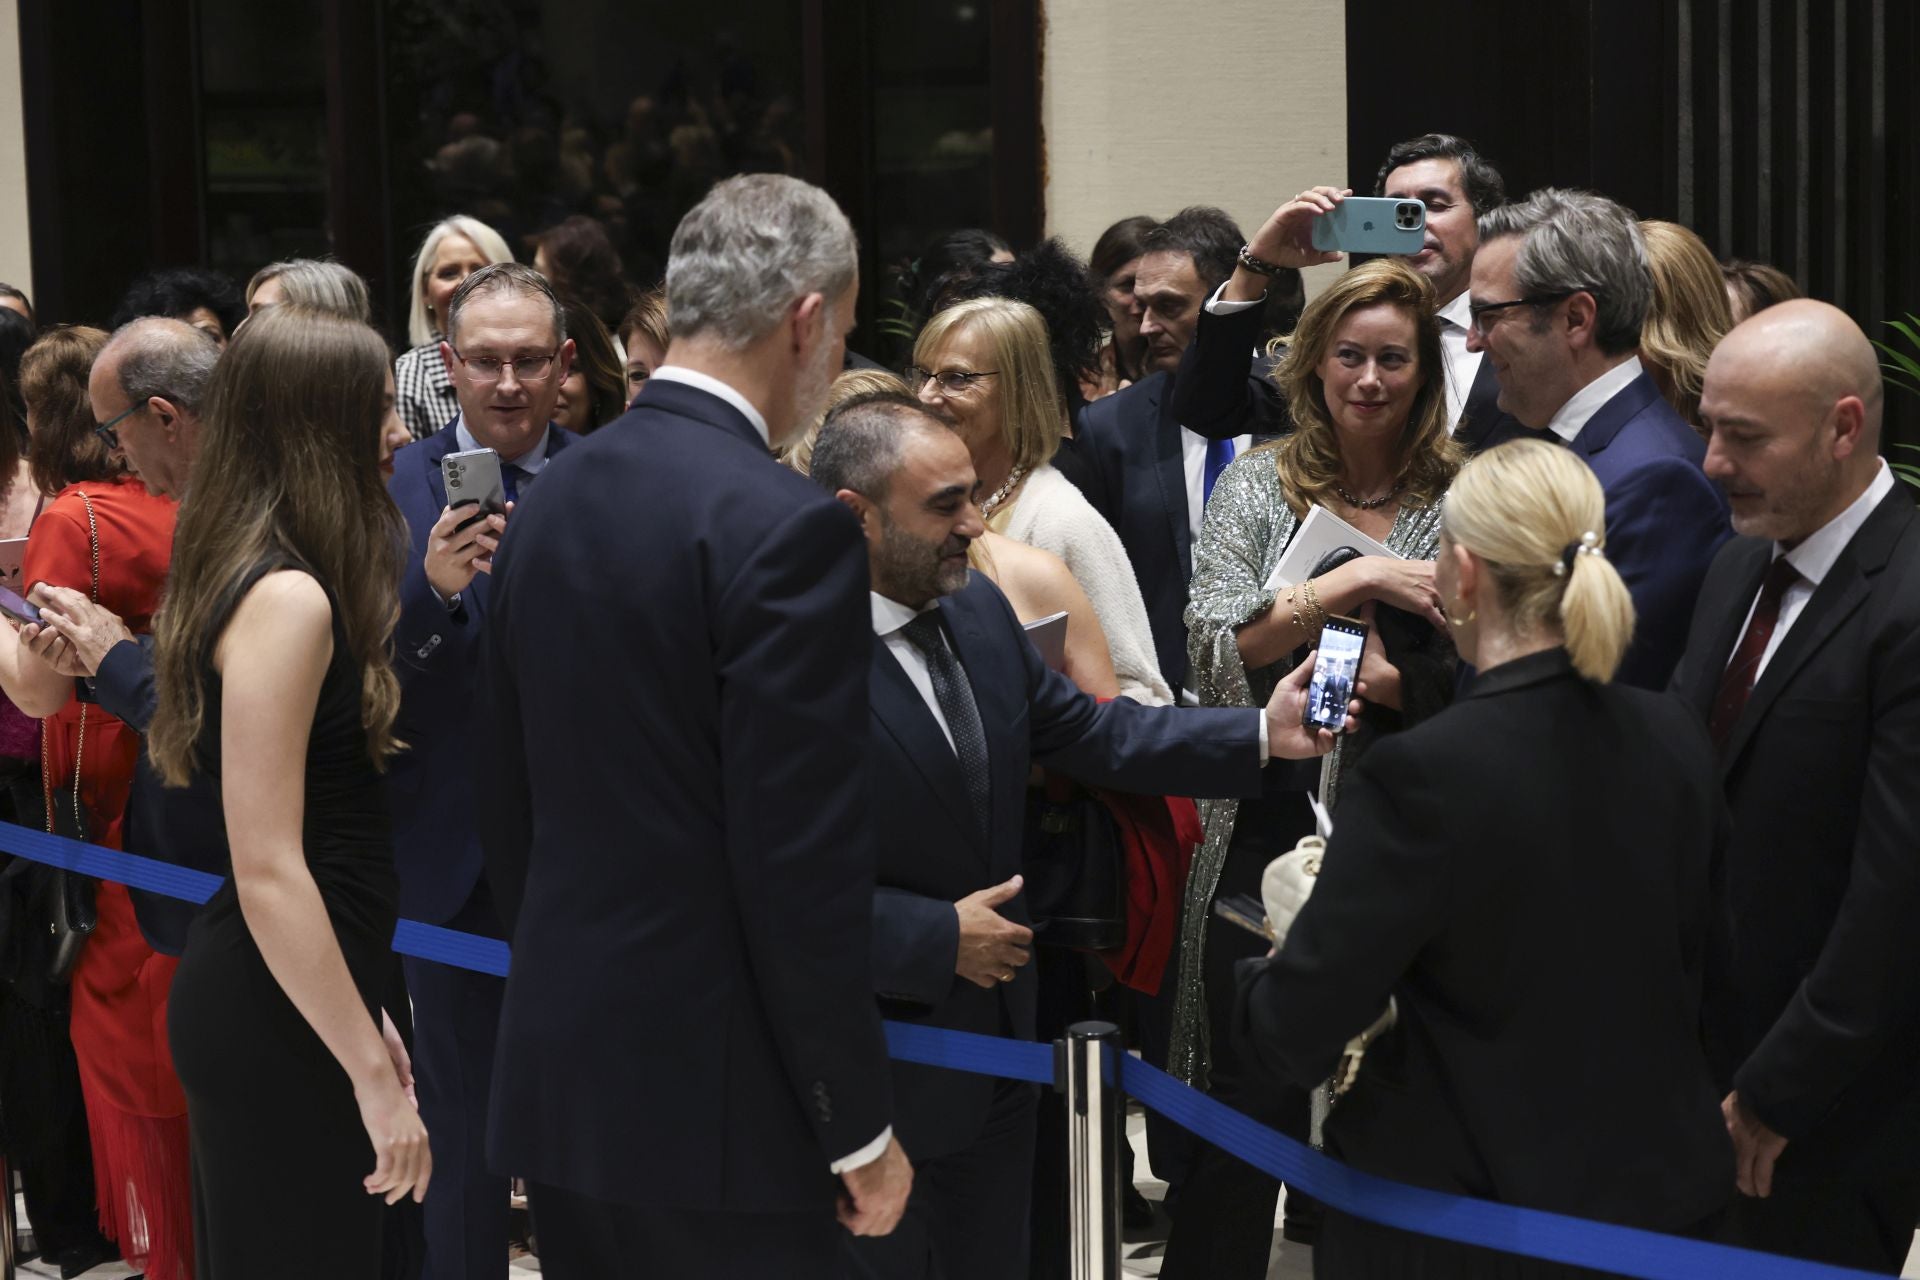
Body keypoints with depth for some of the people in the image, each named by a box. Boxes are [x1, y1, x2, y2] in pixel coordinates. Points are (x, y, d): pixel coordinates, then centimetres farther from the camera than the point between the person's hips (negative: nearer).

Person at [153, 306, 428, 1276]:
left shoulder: (243, 571, 11)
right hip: (279, 1013, -10)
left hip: (248, 998, 10)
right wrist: (375, 1075, -20)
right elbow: (268, 871, -22)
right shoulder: (287, 597, -19)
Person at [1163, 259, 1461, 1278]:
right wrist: (1353, 582, -17)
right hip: (1268, 830, 0)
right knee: (1244, 1106, 0)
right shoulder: (1259, 485, 5)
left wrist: (1383, 679, -15)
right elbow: (1218, 643, -8)